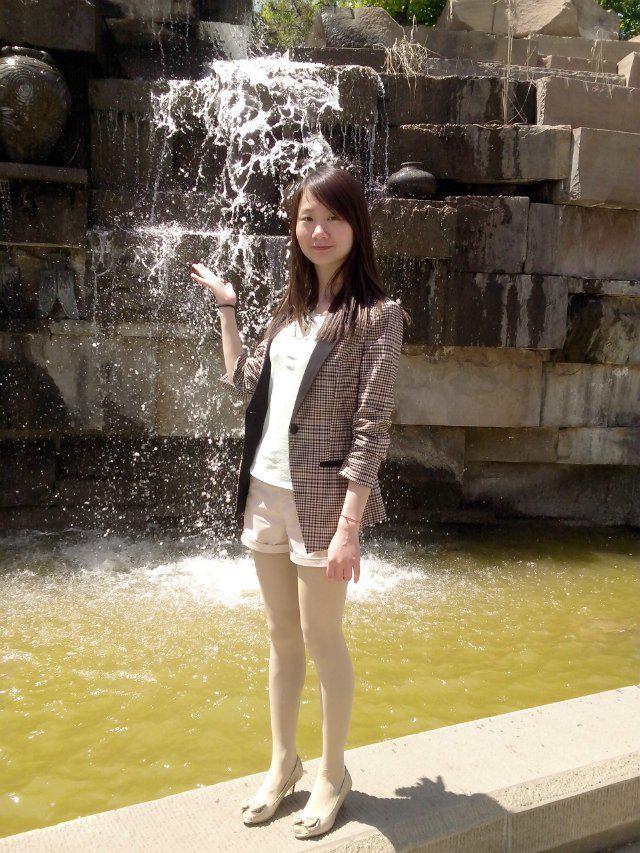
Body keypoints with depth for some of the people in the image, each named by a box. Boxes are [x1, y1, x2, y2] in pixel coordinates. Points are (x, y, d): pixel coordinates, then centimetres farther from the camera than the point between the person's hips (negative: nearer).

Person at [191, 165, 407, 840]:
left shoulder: (378, 314, -8)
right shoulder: (292, 310, 11)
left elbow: (371, 428, -14)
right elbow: (244, 384, 20)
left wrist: (349, 526, -18)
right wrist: (225, 308, 21)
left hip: (323, 498, -6)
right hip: (267, 492, 6)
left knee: (321, 639, 6)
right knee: (281, 637, 16)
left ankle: (333, 774, 26)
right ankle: (283, 765, 32)